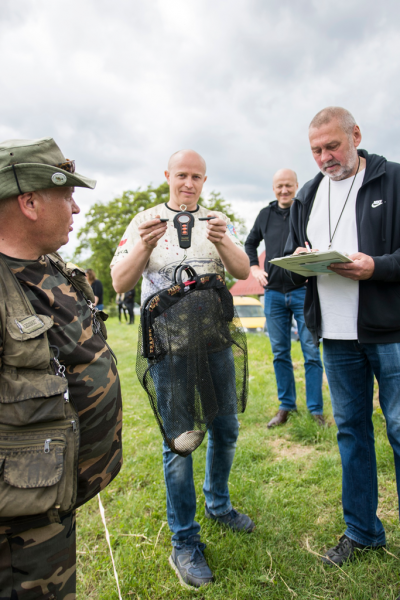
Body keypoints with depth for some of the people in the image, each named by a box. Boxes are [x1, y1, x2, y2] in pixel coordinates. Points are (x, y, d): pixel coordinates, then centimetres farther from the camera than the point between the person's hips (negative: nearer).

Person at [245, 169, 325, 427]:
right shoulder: (266, 214, 11)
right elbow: (250, 243, 25)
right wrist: (255, 268, 12)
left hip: (303, 290, -4)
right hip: (274, 292, 4)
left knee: (311, 352, -1)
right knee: (280, 353, 10)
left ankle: (316, 409, 12)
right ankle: (286, 406, 24)